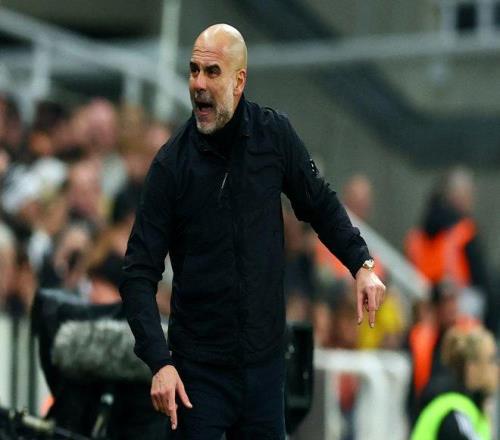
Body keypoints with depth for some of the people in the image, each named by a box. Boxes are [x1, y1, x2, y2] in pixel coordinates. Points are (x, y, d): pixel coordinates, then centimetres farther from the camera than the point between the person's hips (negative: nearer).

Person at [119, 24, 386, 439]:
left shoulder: (275, 134, -3)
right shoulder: (172, 162, -9)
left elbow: (320, 203, 12)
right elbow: (140, 274, -9)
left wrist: (362, 264, -1)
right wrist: (159, 362, -20)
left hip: (266, 358, 2)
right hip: (199, 369, -2)